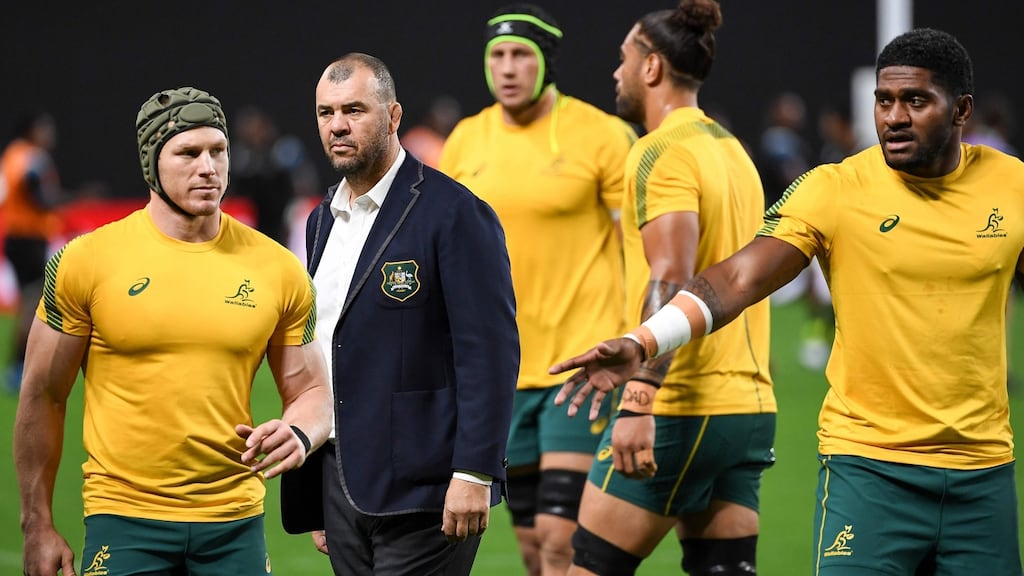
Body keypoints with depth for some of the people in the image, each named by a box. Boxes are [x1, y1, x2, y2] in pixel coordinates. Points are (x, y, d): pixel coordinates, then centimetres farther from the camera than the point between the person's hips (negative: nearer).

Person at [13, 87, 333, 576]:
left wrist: (297, 435, -13)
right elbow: (43, 397, 4)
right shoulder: (88, 260, -3)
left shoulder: (276, 269, 3)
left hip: (234, 524, 2)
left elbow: (311, 392, 11)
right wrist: (38, 526, 4)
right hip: (124, 520, -2)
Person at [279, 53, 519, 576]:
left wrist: (474, 474, -19)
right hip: (341, 484, 7)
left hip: (422, 493, -7)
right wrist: (309, 502, 18)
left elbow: (490, 352, -13)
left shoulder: (455, 213, -8)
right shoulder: (323, 221, 16)